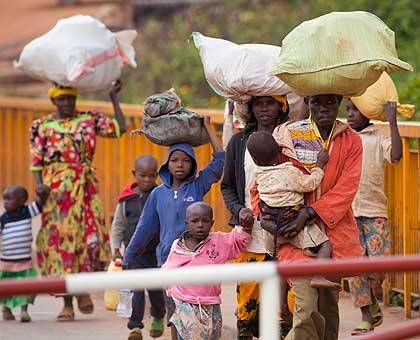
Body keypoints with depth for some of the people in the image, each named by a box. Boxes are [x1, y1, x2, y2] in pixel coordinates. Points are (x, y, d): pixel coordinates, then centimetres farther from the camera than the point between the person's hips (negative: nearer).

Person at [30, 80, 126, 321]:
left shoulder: (89, 120, 9)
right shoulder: (42, 126, 5)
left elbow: (120, 128, 1)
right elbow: (37, 163, 3)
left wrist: (114, 98, 3)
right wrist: (40, 188, -10)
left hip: (85, 186, 1)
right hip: (56, 189, -1)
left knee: (89, 235, -11)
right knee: (61, 238, -2)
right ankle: (68, 304, 3)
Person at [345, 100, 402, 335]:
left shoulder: (379, 138, 3)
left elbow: (396, 156, -14)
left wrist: (392, 121, -16)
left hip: (374, 212, -2)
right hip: (346, 213, 2)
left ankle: (372, 300, 23)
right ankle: (366, 317, 11)